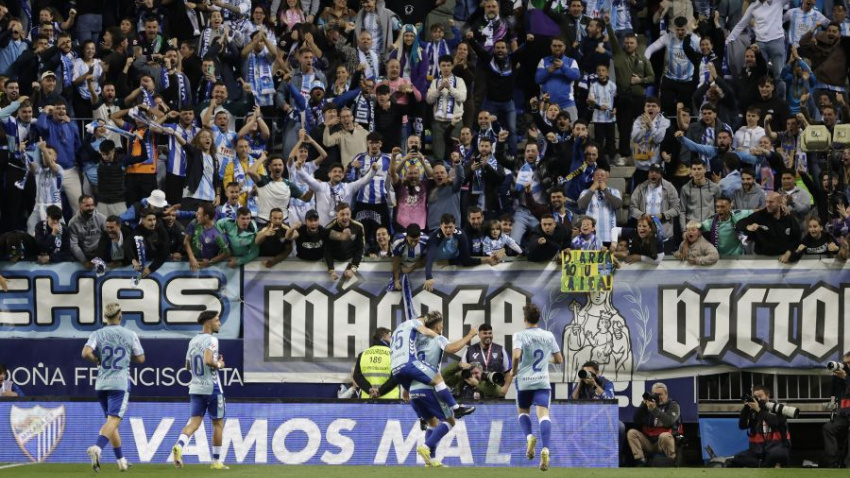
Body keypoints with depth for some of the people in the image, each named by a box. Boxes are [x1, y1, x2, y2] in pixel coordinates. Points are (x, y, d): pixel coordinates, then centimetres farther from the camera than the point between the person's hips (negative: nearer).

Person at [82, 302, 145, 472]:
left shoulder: (97, 334, 1)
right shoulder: (130, 335, 0)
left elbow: (86, 353, -14)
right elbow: (140, 358, 7)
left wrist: (97, 360, 5)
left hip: (101, 383, 3)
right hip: (120, 383, -3)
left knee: (111, 420, 17)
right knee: (113, 420, -13)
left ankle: (121, 460, 22)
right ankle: (98, 447, -39)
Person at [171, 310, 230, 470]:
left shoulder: (193, 341, 12)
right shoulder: (211, 340, -12)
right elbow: (208, 360, -28)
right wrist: (219, 365, -8)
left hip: (195, 388, 6)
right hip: (212, 388, -6)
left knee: (194, 422, -1)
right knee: (218, 424, 8)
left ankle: (179, 446, -29)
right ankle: (216, 461, 12)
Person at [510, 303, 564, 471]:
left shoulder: (520, 335, -5)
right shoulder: (548, 336, 5)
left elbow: (516, 356, -22)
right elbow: (559, 359, 10)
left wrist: (514, 370, -3)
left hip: (524, 381, -1)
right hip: (543, 382, 1)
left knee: (522, 411, 22)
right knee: (543, 414, -9)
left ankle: (529, 437, -6)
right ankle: (545, 449, -31)